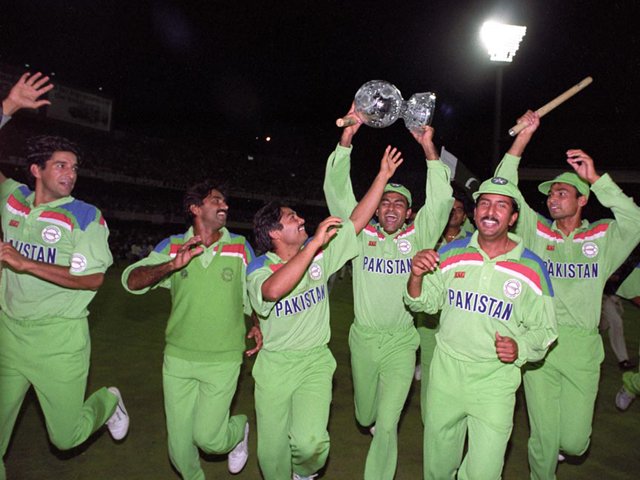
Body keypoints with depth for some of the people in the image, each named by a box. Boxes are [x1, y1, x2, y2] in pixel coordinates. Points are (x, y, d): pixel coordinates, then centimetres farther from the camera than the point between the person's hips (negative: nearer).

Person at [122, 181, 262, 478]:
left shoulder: (240, 247, 0)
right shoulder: (172, 247, -1)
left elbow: (253, 295, 11)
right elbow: (131, 281, -12)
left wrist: (258, 326, -5)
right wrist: (171, 265, -28)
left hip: (223, 361, -1)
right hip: (178, 357, 2)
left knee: (208, 438, -6)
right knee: (179, 444, 10)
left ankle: (239, 428, 28)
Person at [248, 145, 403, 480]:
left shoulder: (321, 251, 0)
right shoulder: (259, 269, -11)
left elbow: (357, 220, -1)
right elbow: (274, 290, -35)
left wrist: (383, 175, -5)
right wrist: (314, 243, -33)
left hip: (315, 363, 1)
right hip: (275, 364, -1)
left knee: (310, 442, -16)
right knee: (272, 451, 8)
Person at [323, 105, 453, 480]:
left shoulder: (417, 237, -3)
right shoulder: (361, 234, -2)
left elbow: (442, 201, -16)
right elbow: (337, 191, -10)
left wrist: (429, 148, -25)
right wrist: (347, 139, -20)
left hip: (401, 341, -2)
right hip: (363, 337, 2)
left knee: (387, 424, -5)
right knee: (365, 415, 22)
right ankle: (374, 418, 58)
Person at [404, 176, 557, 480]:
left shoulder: (531, 268, -7)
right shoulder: (451, 254, -2)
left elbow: (543, 328, 0)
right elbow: (423, 303, 4)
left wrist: (519, 348, -20)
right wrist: (416, 276, -16)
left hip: (496, 379, -2)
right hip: (446, 369, 2)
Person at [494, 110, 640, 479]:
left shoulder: (602, 237, 5)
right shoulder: (537, 232, 6)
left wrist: (595, 178, -20)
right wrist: (523, 137, -9)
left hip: (582, 347, 0)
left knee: (574, 442, 3)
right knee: (544, 439, 6)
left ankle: (560, 444, 40)